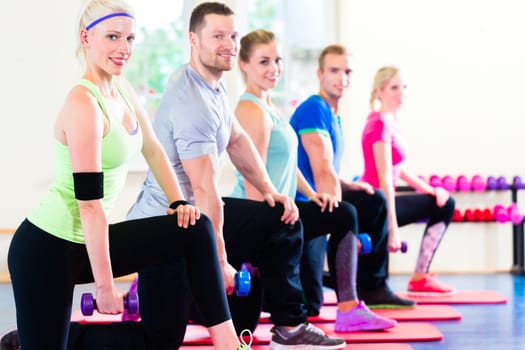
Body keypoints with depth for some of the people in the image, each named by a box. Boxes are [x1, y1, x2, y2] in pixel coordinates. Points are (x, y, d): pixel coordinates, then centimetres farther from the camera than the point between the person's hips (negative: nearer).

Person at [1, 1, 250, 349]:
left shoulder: (123, 90, 5)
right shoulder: (84, 105, -21)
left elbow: (153, 150, 21)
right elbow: (90, 204, -23)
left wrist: (179, 202, 7)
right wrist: (105, 286, -21)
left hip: (86, 242, 9)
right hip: (47, 247, -9)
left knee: (196, 229, 0)